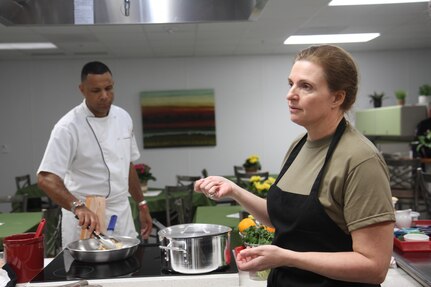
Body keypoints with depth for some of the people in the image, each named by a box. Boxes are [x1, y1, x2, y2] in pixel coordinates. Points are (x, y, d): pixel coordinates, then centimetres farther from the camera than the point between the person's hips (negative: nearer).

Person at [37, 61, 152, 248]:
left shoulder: (123, 118, 4)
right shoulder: (68, 127, -15)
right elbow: (46, 178, -22)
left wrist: (142, 205, 13)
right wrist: (78, 207, -37)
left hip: (123, 215, 5)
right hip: (85, 217, -5)